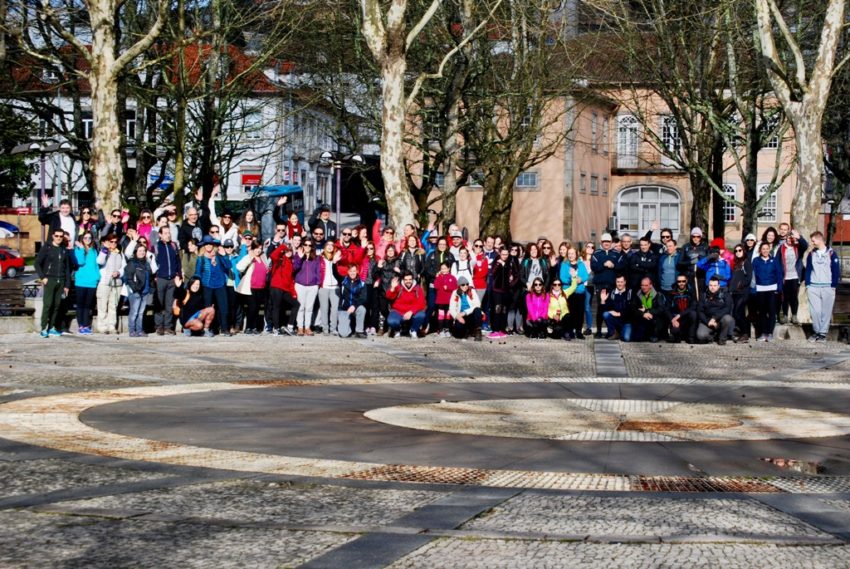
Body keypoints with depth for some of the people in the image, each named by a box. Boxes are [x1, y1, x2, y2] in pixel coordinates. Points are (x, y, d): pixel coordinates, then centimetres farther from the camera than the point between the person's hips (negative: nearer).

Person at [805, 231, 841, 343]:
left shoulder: (831, 253, -1)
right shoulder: (811, 254, 9)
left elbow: (836, 270, -1)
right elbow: (808, 269, 11)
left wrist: (834, 285, -5)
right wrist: (807, 284, 3)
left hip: (828, 287, -3)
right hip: (813, 287, 3)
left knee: (826, 311, 1)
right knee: (815, 311, 0)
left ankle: (823, 333, 6)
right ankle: (816, 331, 11)